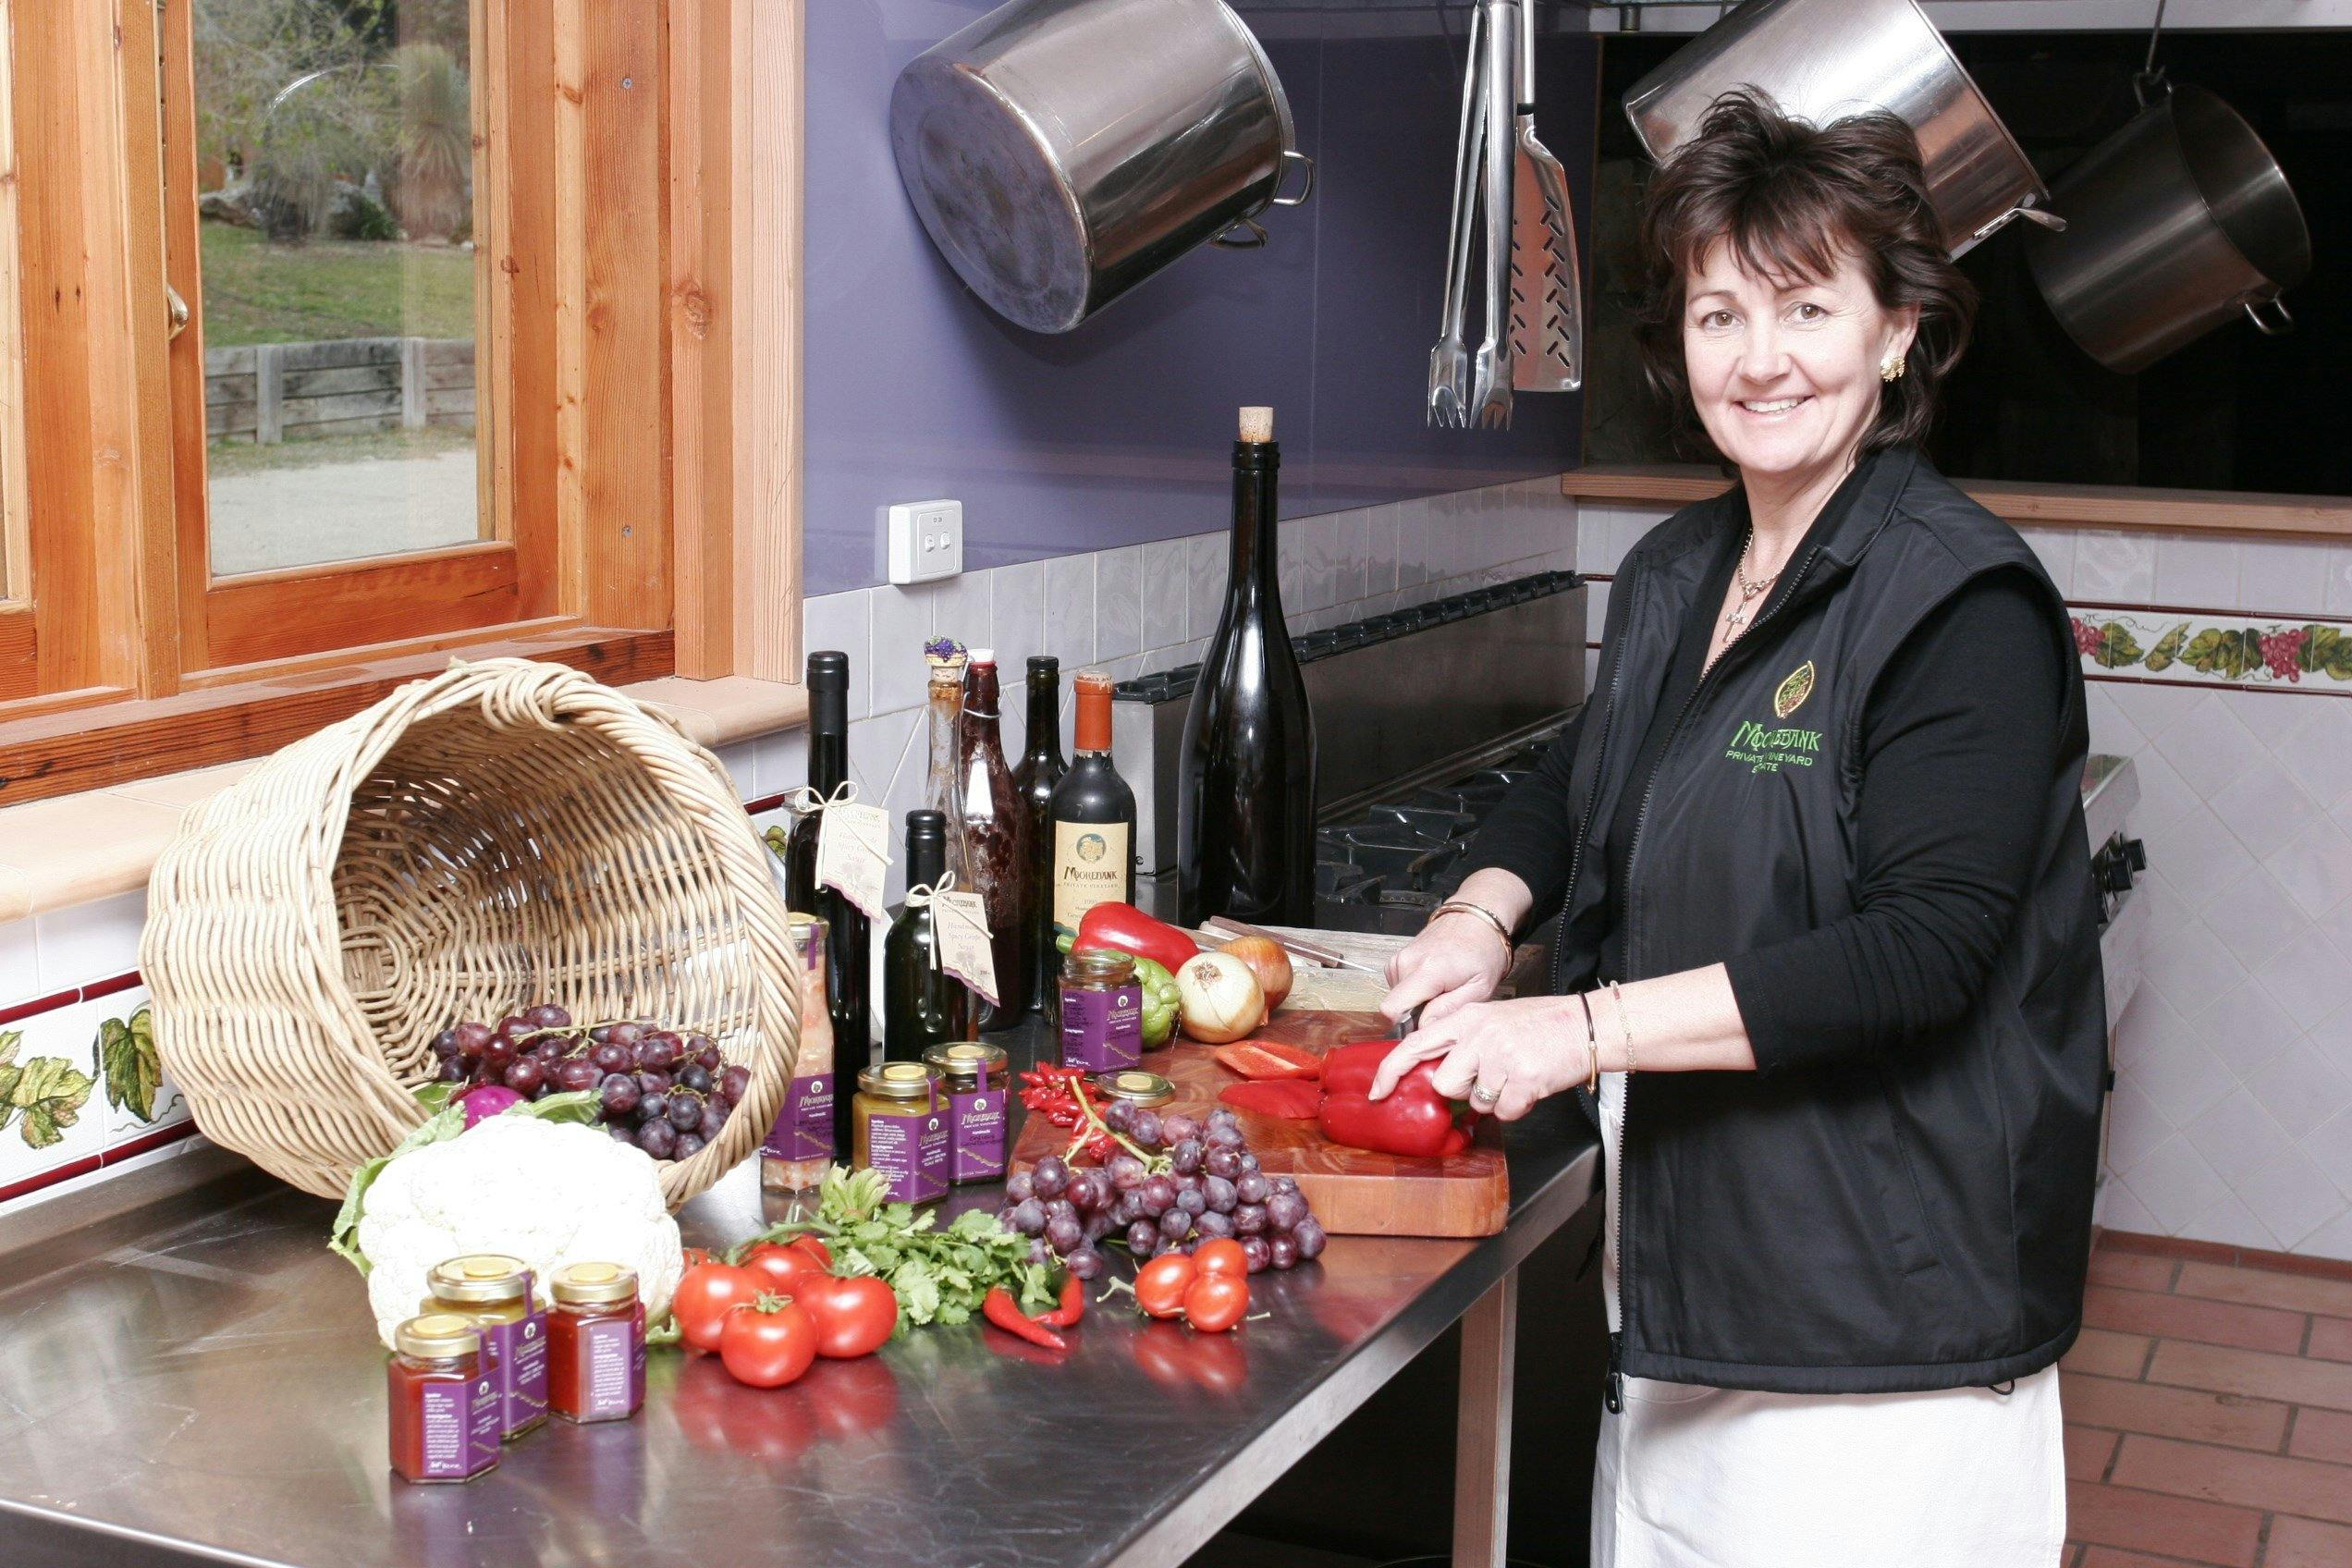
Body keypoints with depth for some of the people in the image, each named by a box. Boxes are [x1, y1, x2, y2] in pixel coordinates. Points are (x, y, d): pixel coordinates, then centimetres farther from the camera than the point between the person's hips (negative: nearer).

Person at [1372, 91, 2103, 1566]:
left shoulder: (1961, 601, -15)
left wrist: (1588, 1027, -25)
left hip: (1880, 1298, -7)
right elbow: (1581, 783, 24)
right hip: (1679, 1261, 7)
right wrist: (1486, 909, 2)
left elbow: (1923, 950, -23)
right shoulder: (1676, 573, 9)